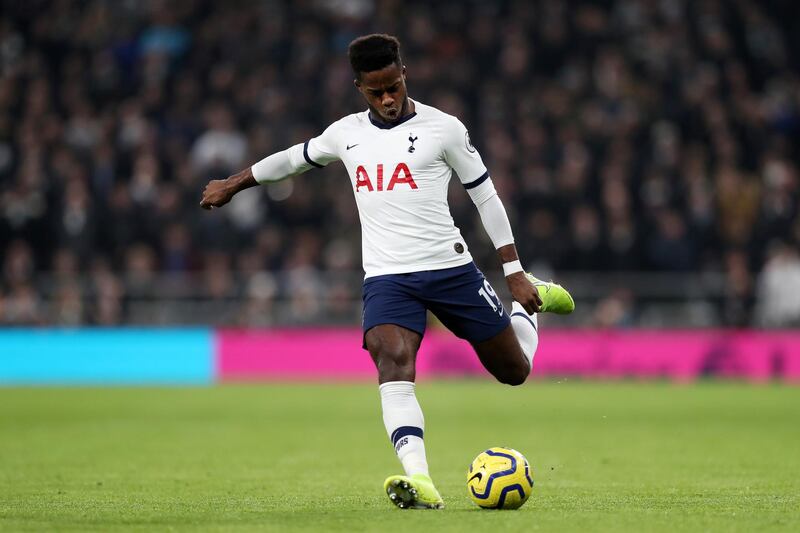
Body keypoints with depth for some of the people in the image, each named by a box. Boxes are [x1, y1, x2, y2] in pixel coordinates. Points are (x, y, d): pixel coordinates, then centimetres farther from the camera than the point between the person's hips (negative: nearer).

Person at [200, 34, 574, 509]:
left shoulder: (443, 128, -3)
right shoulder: (346, 134, 9)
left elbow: (486, 196, 3)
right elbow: (294, 158, 28)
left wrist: (514, 272, 0)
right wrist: (233, 184, 38)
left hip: (451, 268, -2)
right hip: (387, 277, 2)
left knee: (514, 371, 6)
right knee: (393, 359, -28)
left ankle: (532, 303, 42)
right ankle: (420, 481, -39)